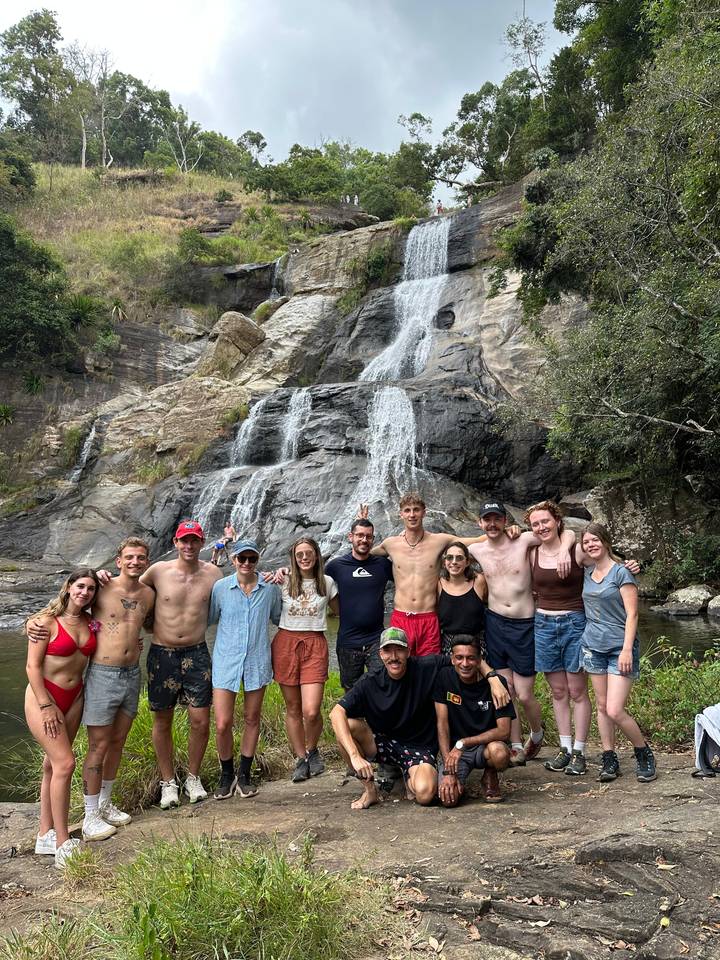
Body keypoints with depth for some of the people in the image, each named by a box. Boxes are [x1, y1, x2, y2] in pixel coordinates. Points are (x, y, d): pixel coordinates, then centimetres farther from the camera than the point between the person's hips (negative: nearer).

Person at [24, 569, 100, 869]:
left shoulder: (90, 622, 4)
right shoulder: (47, 621, -12)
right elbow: (33, 666, -12)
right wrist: (47, 706, -16)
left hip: (74, 698, 6)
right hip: (43, 697, -6)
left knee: (53, 764, 13)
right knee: (64, 763, -13)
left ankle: (45, 834, 22)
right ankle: (63, 844, -5)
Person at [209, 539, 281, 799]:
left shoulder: (270, 587, 1)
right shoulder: (220, 587, -2)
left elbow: (278, 618, 17)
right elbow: (207, 619, 8)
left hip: (257, 661, 1)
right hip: (226, 662, -1)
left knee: (252, 719, 12)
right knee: (222, 724, -3)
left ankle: (244, 775, 30)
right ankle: (226, 775, 22)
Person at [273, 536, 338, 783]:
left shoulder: (327, 582, 7)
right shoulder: (284, 582, 4)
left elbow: (338, 610, 20)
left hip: (314, 645, -1)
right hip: (286, 643, 1)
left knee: (311, 711, -11)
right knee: (293, 708, 7)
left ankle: (312, 750, 18)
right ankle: (301, 759, 24)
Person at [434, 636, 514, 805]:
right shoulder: (445, 677, -10)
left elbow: (504, 731, -16)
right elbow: (442, 724, -10)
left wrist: (462, 743, -21)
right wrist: (448, 770, -16)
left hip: (485, 745, 0)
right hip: (454, 748, 1)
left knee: (500, 753, -36)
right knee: (448, 798, -24)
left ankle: (490, 776, 1)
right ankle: (460, 779, 13)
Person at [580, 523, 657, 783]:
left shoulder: (621, 572, -8)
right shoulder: (587, 573, 9)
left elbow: (631, 614, -11)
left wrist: (627, 649, -17)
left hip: (619, 648, -6)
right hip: (594, 646, 6)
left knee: (615, 711, -10)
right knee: (602, 707, 9)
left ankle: (645, 755, 13)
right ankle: (609, 760, 20)